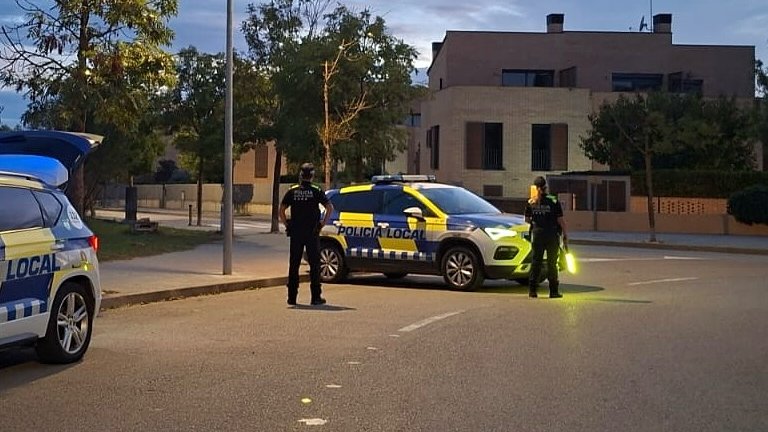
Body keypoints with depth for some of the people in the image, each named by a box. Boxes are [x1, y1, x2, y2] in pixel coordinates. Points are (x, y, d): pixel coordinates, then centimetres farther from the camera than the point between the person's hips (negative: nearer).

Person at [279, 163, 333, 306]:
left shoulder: (292, 191, 3)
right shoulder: (316, 191, -4)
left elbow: (281, 209, 0)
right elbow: (330, 208, -12)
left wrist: (287, 224, 8)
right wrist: (323, 223, -4)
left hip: (295, 233, 2)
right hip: (312, 233, -2)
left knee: (294, 265, 8)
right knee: (314, 264, 3)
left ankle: (292, 297, 9)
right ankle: (315, 297, 2)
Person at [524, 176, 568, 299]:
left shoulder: (531, 202, 0)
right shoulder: (553, 201, -8)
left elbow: (527, 219, 6)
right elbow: (561, 220, -8)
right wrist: (565, 234, 1)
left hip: (537, 234, 2)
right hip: (552, 234, -2)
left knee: (536, 261, 9)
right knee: (552, 263, 5)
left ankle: (532, 290, 7)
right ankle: (553, 291, 7)